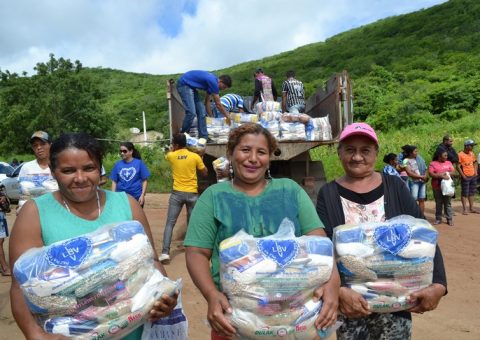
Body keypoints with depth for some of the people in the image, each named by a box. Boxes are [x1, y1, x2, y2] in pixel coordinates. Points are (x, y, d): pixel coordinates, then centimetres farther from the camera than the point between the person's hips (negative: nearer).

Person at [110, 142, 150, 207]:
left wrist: (142, 195, -8)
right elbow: (114, 181, 6)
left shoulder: (139, 163, -4)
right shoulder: (117, 164, 2)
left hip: (136, 197, -2)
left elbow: (145, 180, -1)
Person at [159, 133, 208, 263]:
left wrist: (173, 149, 34)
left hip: (177, 193, 0)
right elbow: (205, 173, 6)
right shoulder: (195, 156, -5)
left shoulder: (172, 156, -2)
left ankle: (165, 252, -3)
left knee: (170, 223, 3)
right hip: (192, 194, 1)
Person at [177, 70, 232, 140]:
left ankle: (203, 138, 5)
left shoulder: (211, 81, 7)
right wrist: (227, 116, -5)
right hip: (184, 84, -10)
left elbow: (207, 101, 17)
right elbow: (218, 104, -16)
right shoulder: (213, 82, -22)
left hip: (191, 86, 10)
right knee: (191, 112, -19)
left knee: (202, 112, 3)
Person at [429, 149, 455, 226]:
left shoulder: (449, 163, 11)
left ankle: (449, 219, 8)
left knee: (448, 203, 3)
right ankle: (438, 219, 14)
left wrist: (447, 173, -13)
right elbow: (431, 174, -10)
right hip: (437, 187, -2)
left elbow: (453, 172, 5)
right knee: (438, 203, 6)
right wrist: (441, 175, -18)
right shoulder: (433, 164, 0)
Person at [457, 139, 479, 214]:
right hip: (465, 177, -7)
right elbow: (458, 166, -14)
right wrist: (463, 176, -15)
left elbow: (475, 163, 22)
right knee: (465, 193, -2)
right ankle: (465, 209, 2)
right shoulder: (460, 155, -12)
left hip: (473, 176, 7)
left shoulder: (472, 154, 10)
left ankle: (471, 208, 20)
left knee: (472, 193, 12)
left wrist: (475, 172, 9)